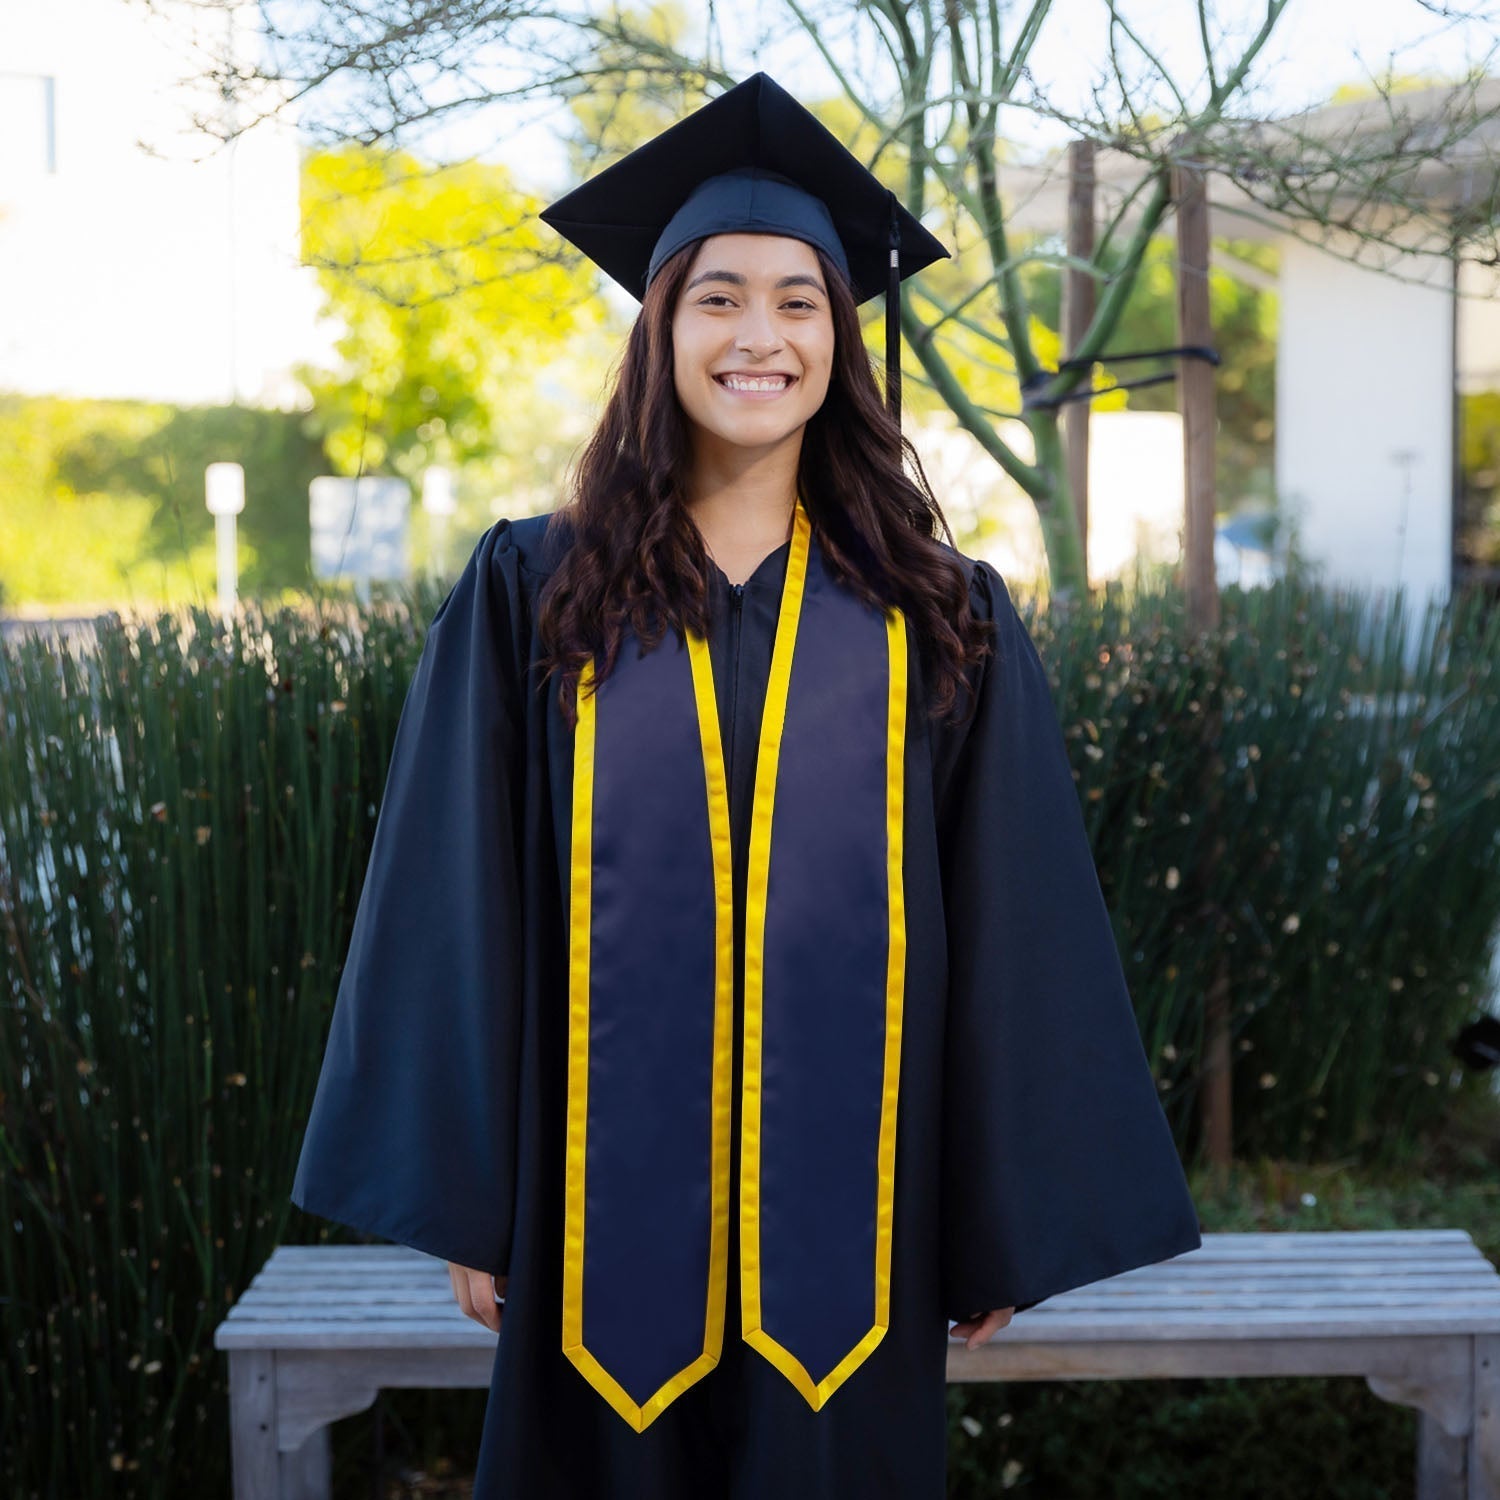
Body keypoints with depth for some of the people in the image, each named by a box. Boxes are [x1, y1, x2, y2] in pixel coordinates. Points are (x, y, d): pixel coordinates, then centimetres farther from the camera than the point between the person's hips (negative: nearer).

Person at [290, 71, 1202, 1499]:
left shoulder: (939, 618, 2)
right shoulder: (531, 595, 1)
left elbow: (1009, 936, 3)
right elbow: (458, 911, 1)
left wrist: (1005, 1228, 2)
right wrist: (463, 1201, -1)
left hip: (847, 1206, 1)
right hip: (610, 1200, 0)